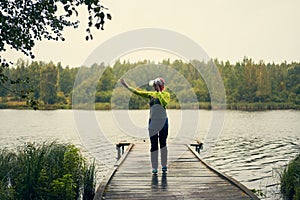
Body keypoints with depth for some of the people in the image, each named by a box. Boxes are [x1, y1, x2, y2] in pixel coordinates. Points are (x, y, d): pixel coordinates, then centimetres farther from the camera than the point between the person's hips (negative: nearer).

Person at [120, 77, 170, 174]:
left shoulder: (166, 94, -1)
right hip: (153, 122, 3)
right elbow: (137, 92, 8)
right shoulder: (151, 94, 8)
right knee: (154, 145, 3)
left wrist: (159, 92, -15)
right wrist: (126, 86, 6)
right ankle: (154, 167, 8)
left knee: (163, 143, 3)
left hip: (163, 121, -2)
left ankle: (164, 165, 14)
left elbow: (165, 103, -21)